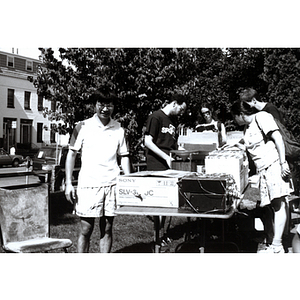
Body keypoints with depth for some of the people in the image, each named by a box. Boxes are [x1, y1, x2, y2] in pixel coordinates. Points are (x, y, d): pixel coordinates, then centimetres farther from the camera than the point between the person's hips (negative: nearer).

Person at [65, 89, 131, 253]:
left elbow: (124, 157, 12)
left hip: (112, 184, 2)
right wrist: (68, 183, -1)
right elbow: (71, 154, 5)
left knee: (107, 229, 9)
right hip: (88, 184, -2)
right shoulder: (83, 127, 1)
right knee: (85, 230, 1)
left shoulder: (118, 129, 8)